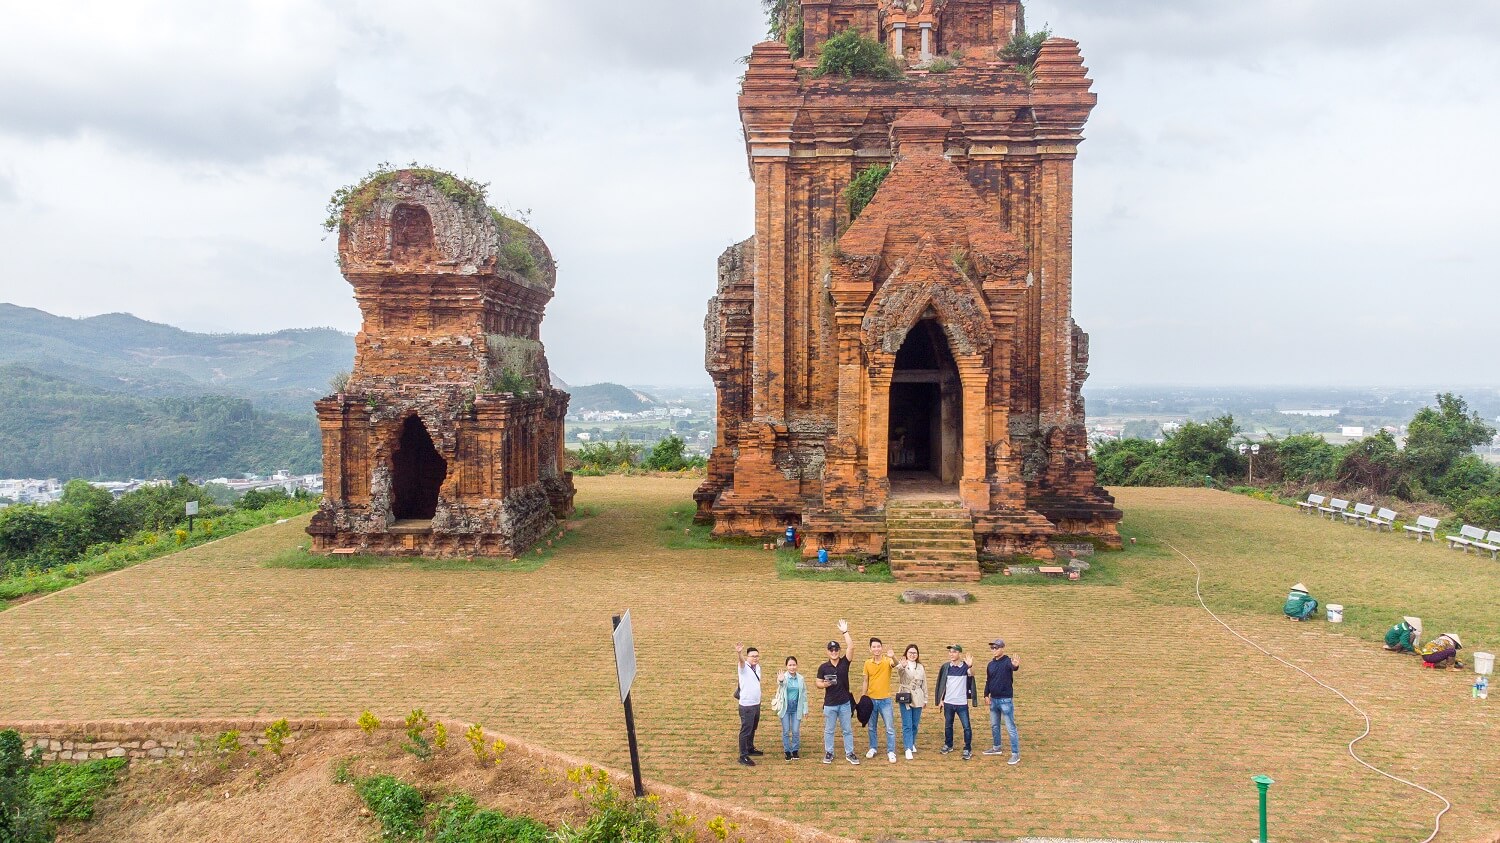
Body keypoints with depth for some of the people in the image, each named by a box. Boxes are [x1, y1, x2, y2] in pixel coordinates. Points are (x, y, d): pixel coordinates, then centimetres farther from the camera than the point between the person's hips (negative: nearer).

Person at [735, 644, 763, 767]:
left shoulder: (757, 667, 7)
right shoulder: (744, 666, -15)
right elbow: (741, 661, -40)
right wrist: (739, 653, -59)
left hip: (757, 704, 7)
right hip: (747, 706, -7)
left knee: (753, 729, 21)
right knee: (746, 731, -4)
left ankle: (750, 749, 36)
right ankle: (743, 756, 1)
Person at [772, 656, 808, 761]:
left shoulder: (800, 678, 3)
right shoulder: (784, 677, -8)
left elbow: (804, 695, 9)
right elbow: (781, 685, -32)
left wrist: (805, 709, 9)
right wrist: (780, 681, -57)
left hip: (796, 708, 2)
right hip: (785, 707, -2)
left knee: (796, 731, 3)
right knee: (786, 731, 4)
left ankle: (795, 751, 18)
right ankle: (787, 752, 17)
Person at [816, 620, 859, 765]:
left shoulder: (844, 662, -2)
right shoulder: (823, 667, -2)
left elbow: (851, 647, -13)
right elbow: (818, 683, 3)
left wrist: (845, 632, -16)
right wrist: (824, 684, -19)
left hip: (845, 703, 1)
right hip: (829, 704, 0)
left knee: (848, 730, 8)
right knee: (828, 730, 9)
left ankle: (849, 754, 17)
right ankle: (829, 753, 20)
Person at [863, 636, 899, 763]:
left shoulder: (887, 661, -11)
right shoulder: (867, 663, 0)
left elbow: (895, 664, -35)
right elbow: (866, 681, 7)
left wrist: (892, 657, -58)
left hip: (885, 700, -3)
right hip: (871, 700, 3)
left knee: (890, 728, -1)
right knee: (872, 727, 14)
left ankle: (891, 752, 7)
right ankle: (873, 748, 28)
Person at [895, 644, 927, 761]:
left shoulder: (921, 667, 10)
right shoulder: (902, 666, -6)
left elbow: (924, 684, 16)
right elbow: (899, 669, -32)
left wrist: (925, 699, 15)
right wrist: (902, 666, -56)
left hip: (917, 699, 4)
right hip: (905, 698, -4)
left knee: (915, 724, 11)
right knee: (907, 725, -6)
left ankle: (912, 744, 30)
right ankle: (908, 749, -6)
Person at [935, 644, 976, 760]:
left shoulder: (965, 666, -8)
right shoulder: (946, 667, 2)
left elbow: (971, 674, -30)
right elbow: (942, 685, 10)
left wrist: (971, 666, -51)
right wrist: (941, 699, 8)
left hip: (962, 703, -4)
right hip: (948, 702, 4)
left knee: (966, 727, -3)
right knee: (947, 725, 16)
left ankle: (968, 749, 7)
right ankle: (948, 745, 31)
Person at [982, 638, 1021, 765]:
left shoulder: (1007, 661, -14)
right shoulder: (991, 664, 8)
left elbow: (1013, 667, -39)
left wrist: (1015, 666, -63)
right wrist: (986, 695, 7)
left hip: (1006, 700, -8)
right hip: (993, 700, 8)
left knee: (1010, 728, -6)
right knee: (994, 726, 20)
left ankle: (1016, 754, -3)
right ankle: (996, 748, 35)